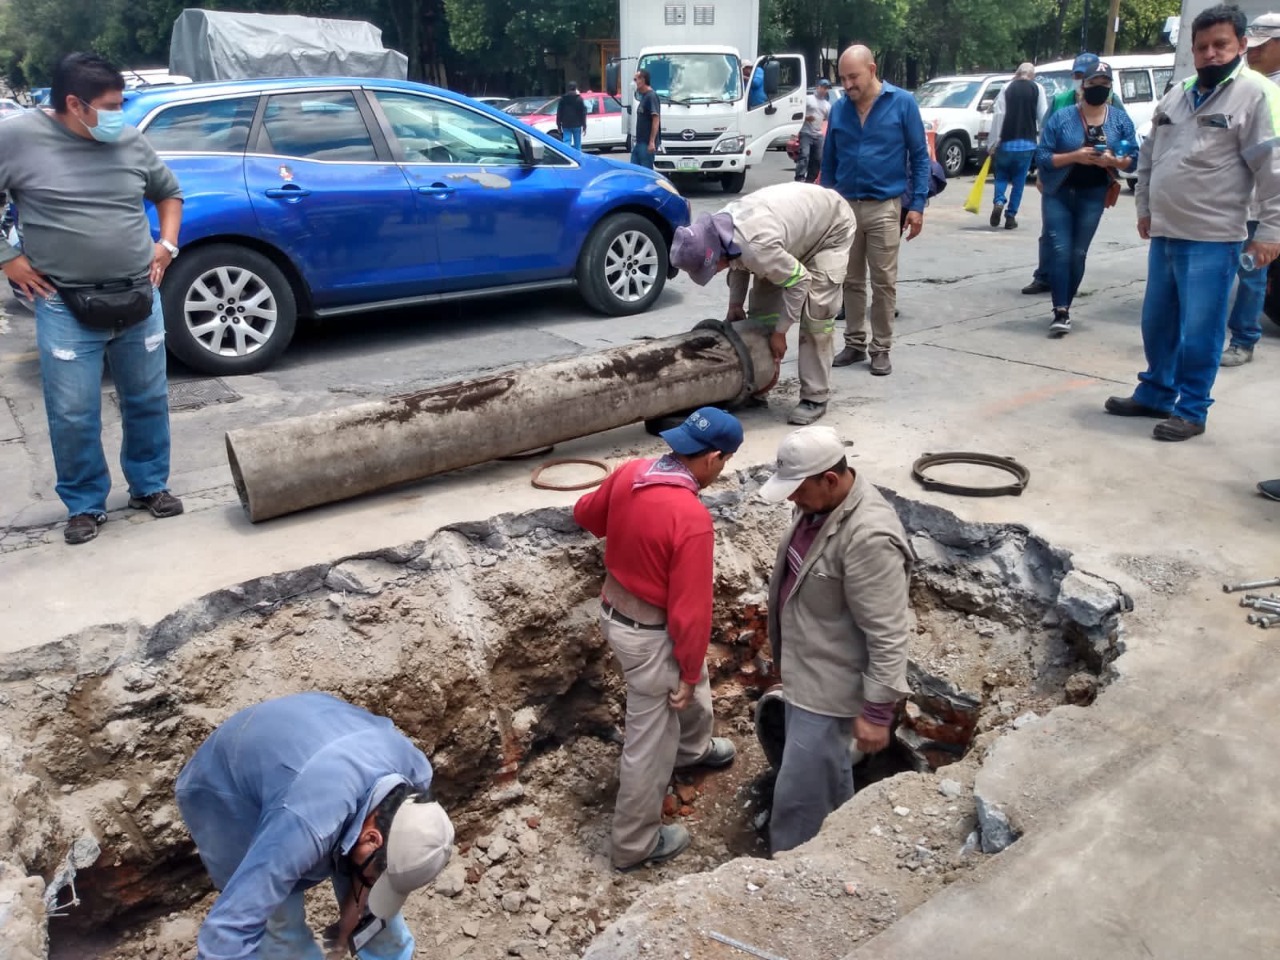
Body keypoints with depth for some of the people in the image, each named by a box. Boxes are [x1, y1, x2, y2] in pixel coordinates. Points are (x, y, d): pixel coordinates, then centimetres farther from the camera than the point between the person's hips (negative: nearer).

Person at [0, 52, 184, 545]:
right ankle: (84, 505, 17)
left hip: (139, 298, 3)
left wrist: (167, 243, 8)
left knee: (147, 400, 12)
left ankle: (150, 486, 30)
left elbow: (169, 192, 21)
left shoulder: (130, 142, 4)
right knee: (73, 414, 1)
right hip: (66, 307, -3)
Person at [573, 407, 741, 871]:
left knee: (695, 685, 34)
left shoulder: (629, 473, -9)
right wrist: (689, 672, -12)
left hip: (614, 609, 9)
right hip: (650, 634, -9)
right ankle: (635, 844, 30)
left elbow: (585, 512, 11)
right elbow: (690, 610, -25)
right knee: (650, 743, 11)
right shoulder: (692, 518, -31)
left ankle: (693, 748, 60)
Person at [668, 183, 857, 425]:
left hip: (832, 226, -8)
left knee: (815, 314, -16)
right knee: (761, 308, 2)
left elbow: (798, 281, -30)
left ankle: (815, 398, -8)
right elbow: (739, 262, 5)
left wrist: (780, 332, -21)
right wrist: (735, 305, -2)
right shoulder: (716, 230, -17)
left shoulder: (755, 248, -43)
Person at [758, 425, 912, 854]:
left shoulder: (869, 537, -32)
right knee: (828, 769, 28)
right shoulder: (820, 503, -3)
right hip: (803, 668, 9)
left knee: (798, 791, 3)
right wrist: (785, 652, 24)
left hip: (829, 685, -9)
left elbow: (887, 636, -28)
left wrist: (877, 711, -22)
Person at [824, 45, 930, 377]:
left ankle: (880, 349, 11)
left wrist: (917, 204, -7)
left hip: (883, 207, -3)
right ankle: (854, 343, 22)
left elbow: (920, 156, -2)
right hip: (844, 206, 3)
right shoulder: (839, 109, 4)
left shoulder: (902, 103, -4)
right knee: (851, 281, 10)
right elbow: (828, 161, 11)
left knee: (883, 282, 1)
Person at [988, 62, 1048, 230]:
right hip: (1027, 143, 0)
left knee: (1001, 175, 17)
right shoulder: (1038, 89, 4)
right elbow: (1043, 117, -1)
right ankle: (1010, 216, 7)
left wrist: (993, 141, -3)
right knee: (1019, 180, 9)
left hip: (1006, 142, 0)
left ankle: (999, 202, -8)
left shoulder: (1007, 87, 2)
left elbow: (998, 114, -5)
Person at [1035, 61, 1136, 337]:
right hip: (1059, 194, -2)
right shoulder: (1061, 117, -4)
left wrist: (1113, 160, -17)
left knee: (1078, 254, 6)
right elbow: (1042, 157, -7)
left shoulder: (1120, 119, 4)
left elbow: (1134, 160, 4)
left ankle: (1065, 307, 17)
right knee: (1061, 251, -10)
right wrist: (1074, 155, -20)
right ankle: (1060, 313, -12)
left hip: (1093, 196, 2)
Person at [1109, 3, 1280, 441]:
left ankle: (1192, 410, 8)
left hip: (1212, 239, -7)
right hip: (1164, 233, 7)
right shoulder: (1176, 96, 13)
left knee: (1199, 331, -3)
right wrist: (1144, 208, 21)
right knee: (1157, 322, 15)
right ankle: (1155, 393, 29)